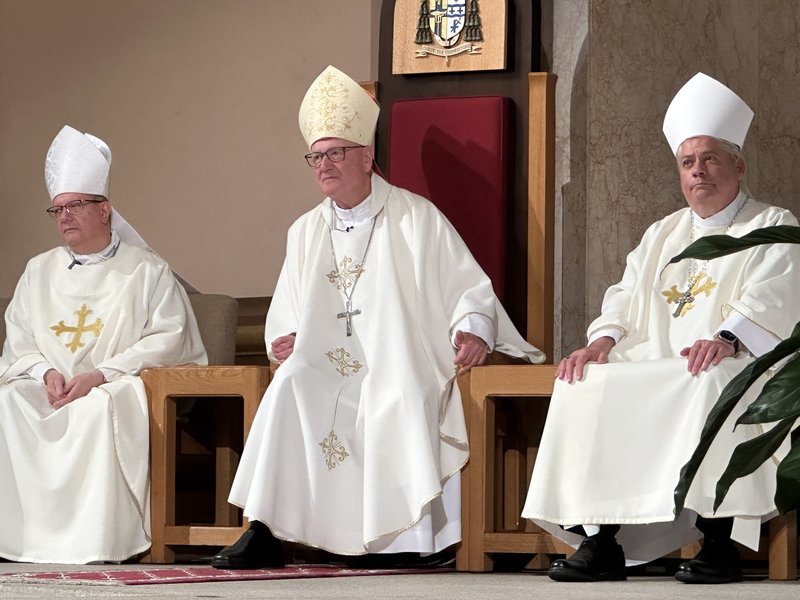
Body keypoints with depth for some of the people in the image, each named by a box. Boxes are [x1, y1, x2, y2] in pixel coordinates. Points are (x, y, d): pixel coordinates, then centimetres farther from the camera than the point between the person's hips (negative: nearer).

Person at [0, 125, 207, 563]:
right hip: (50, 391, 4)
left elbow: (168, 341, -3)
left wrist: (100, 375, -14)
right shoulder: (39, 272, 21)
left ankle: (95, 540, -37)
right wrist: (46, 372, -7)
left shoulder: (146, 271, 8)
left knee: (101, 408, -38)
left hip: (118, 390, -4)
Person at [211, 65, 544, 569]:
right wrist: (286, 338, 2)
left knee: (401, 401, -37)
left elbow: (469, 287, 3)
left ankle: (411, 538, -26)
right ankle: (266, 532, -33)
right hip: (325, 376, 3)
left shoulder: (417, 219, 7)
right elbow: (286, 313, 25)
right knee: (289, 384, -30)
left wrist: (472, 328, -18)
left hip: (400, 372, -3)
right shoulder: (305, 233, 21)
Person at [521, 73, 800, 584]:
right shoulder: (662, 236, 28)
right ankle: (601, 540, -25)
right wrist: (603, 341, -4)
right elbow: (627, 295, 19)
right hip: (652, 370, 6)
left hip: (737, 367, -6)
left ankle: (720, 541, -38)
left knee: (712, 385, -40)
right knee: (588, 386, -20)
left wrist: (726, 339, -30)